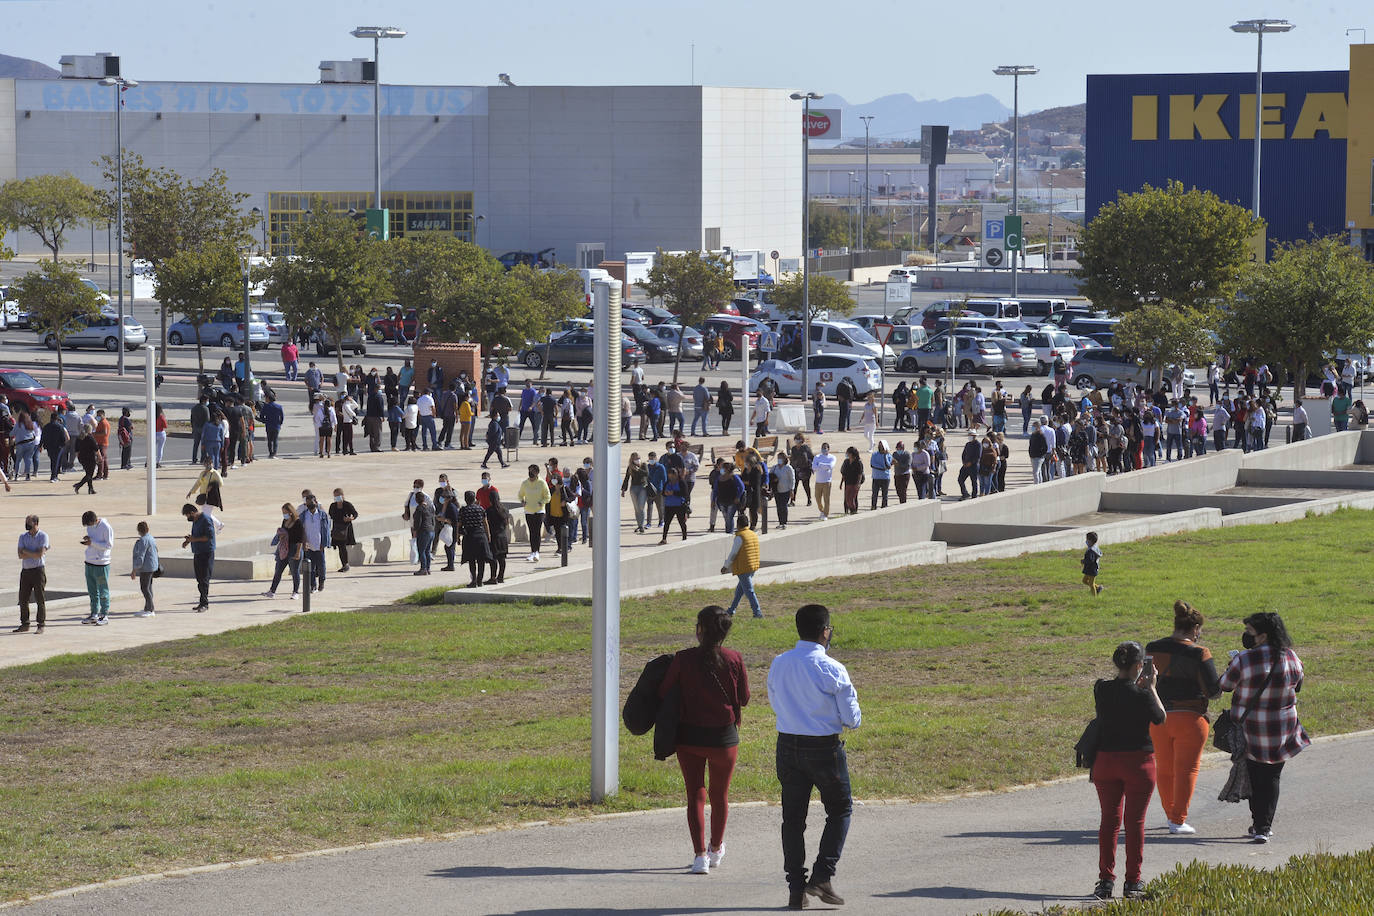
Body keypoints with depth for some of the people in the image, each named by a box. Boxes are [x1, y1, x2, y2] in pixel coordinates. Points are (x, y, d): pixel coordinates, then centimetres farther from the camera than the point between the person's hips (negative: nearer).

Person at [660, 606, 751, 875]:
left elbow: (663, 693, -5)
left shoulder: (683, 659, -12)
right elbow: (744, 698, 0)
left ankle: (700, 854, -6)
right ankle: (716, 849, 36)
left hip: (689, 736, -1)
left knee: (695, 795, 6)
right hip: (724, 736, 1)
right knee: (720, 796, 19)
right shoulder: (734, 660, -9)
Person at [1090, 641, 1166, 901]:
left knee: (1109, 820, 11)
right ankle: (1132, 882, 10)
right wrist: (1151, 687, 4)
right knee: (1135, 822, 7)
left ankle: (1105, 880, 7)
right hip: (1138, 762, -4)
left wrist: (1139, 684, 19)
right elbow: (1160, 718, 0)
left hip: (1106, 761, 4)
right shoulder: (1142, 695, -16)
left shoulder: (1101, 689, -3)